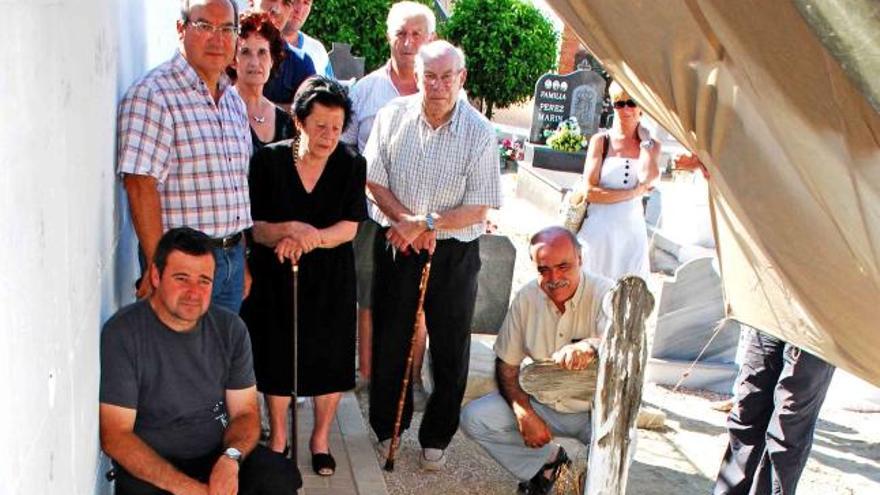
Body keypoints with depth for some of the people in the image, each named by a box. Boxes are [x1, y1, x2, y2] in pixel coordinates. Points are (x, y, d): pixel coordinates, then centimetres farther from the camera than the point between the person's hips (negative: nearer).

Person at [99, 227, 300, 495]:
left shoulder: (230, 329, 3)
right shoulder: (121, 334, -11)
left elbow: (245, 412, 5)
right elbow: (114, 435, -13)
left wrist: (230, 459, -18)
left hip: (219, 455, 4)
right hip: (149, 468, -3)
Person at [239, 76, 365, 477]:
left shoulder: (351, 165, -6)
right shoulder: (269, 161, -10)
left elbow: (349, 228, -9)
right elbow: (255, 228, -10)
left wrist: (310, 239, -26)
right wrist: (292, 229, -29)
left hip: (331, 279, 1)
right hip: (276, 277, -1)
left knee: (329, 358, 9)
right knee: (277, 357, 9)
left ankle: (321, 438, 30)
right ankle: (278, 436, 30)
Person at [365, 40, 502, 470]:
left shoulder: (479, 133, -12)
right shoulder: (393, 116, -6)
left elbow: (478, 210, -12)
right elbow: (374, 181, -2)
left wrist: (425, 223, -22)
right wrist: (408, 223, -14)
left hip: (453, 253, -1)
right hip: (396, 244, 2)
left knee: (450, 350, 9)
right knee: (389, 340, 14)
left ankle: (436, 439, 28)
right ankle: (387, 427, 35)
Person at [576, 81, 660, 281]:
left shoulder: (651, 145, 8)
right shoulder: (601, 141, 1)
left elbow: (647, 179, -12)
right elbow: (590, 191, -8)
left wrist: (643, 139, -3)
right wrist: (634, 192, -7)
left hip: (632, 230, 2)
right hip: (599, 230, -2)